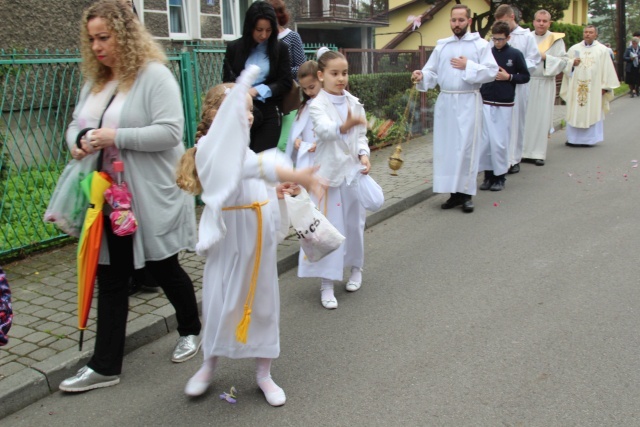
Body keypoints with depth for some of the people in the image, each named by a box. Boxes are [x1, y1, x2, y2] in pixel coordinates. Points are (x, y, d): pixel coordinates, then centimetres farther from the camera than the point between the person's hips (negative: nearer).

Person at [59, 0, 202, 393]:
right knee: (110, 278, 9)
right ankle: (105, 366, 18)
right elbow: (76, 124, 19)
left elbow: (170, 132, -20)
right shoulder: (95, 80, 11)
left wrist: (116, 137, -25)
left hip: (151, 197, -7)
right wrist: (77, 143, -5)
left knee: (163, 267, 10)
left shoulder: (154, 75, -12)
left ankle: (191, 331, 37)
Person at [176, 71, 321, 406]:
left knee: (263, 302, 12)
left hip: (259, 238, 7)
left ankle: (263, 373, 29)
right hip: (230, 240, -7)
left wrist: (278, 193, -2)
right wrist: (294, 174, -45)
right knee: (222, 302, 4)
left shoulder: (245, 151, 13)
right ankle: (208, 365, 32)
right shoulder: (210, 147, -15)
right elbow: (251, 167, -33)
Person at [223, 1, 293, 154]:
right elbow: (227, 81, 8)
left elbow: (285, 83, 2)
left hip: (269, 112, -1)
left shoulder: (280, 48, 3)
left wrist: (257, 91, -11)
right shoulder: (234, 48, 6)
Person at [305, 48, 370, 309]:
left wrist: (364, 155, -7)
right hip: (329, 173, -4)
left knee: (354, 223, 14)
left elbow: (361, 135, 12)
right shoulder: (317, 105, -10)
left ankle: (355, 268, 36)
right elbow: (324, 130, -30)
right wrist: (344, 126, -49)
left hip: (353, 171, 5)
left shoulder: (354, 103, 7)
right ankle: (327, 284, 6)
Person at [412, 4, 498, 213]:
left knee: (466, 147, -4)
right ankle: (454, 192, 12)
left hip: (468, 102, -3)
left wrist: (468, 66, -12)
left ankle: (466, 193, 4)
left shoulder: (481, 44, 2)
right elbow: (432, 72, 5)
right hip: (445, 101, 4)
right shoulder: (441, 46, 12)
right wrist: (421, 76, -15)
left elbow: (492, 72, -4)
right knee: (446, 146, 3)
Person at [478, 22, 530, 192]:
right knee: (485, 141, 3)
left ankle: (500, 176, 13)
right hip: (486, 103, 2)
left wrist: (509, 77, -8)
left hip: (504, 105, -2)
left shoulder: (515, 54, 0)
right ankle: (488, 175, 15)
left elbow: (525, 76, 5)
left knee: (500, 142, 0)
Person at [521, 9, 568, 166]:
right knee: (524, 117, 1)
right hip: (526, 82, 1)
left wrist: (545, 57, -13)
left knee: (542, 118, 1)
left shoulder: (556, 40, 3)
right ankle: (523, 150, 10)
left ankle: (538, 153, 6)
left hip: (545, 84, -1)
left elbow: (563, 61, -1)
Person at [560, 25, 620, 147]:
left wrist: (604, 86, -3)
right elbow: (564, 65, 9)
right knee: (574, 113, 0)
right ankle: (573, 138, 5)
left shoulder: (602, 50, 5)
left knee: (592, 112, -1)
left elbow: (607, 69, 3)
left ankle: (589, 138, 4)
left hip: (594, 89, -1)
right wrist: (572, 63, -13)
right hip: (576, 88, 1)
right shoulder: (574, 49, 10)